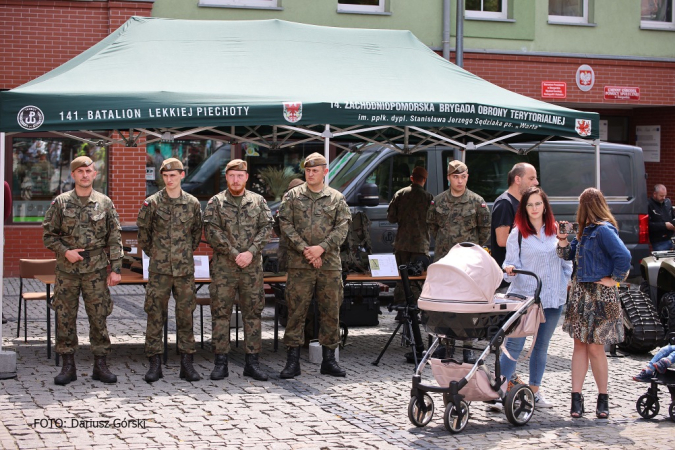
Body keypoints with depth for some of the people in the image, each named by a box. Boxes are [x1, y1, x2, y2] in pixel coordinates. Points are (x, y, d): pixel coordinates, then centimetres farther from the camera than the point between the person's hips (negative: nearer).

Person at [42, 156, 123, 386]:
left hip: (96, 270, 0)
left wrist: (116, 269, -3)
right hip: (67, 270, 0)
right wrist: (65, 251, -10)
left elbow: (115, 238, 3)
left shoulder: (105, 203, 3)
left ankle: (100, 364, 11)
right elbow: (48, 234, 6)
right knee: (65, 317, 3)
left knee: (98, 316, 2)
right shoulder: (60, 202, 3)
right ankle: (68, 365, 12)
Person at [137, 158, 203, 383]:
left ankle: (187, 363, 11)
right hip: (159, 269, -1)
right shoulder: (152, 203, -1)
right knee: (155, 315, 0)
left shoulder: (192, 203, 5)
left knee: (185, 314, 4)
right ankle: (155, 363, 6)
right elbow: (143, 232, 9)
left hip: (185, 269, 1)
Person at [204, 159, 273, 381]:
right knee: (221, 313, 0)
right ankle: (221, 363, 6)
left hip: (253, 266, 2)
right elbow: (212, 232, -7)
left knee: (253, 313, 5)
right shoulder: (215, 203, 3)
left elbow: (267, 228, 1)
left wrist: (250, 252, -13)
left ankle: (252, 362, 11)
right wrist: (235, 254, -15)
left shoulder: (258, 202, 9)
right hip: (223, 266, -2)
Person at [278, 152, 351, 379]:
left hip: (330, 264, 2)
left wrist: (321, 248, -12)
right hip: (300, 265, -1)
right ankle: (293, 361, 3)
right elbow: (285, 224, -1)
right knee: (296, 311, -2)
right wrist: (305, 249, -12)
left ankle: (329, 359, 15)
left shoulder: (337, 198, 9)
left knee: (330, 311, 6)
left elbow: (342, 227, 2)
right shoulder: (292, 196, 7)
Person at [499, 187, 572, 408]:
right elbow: (511, 263, -3)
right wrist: (510, 270, -24)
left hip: (552, 298, 4)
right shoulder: (517, 233, -2)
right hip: (524, 296, -4)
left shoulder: (556, 231, 8)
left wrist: (568, 282, 7)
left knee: (541, 346, 12)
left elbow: (567, 260, 16)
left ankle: (535, 390, 22)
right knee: (515, 344, -8)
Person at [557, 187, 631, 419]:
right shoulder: (585, 231, 11)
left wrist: (614, 279, -15)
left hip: (600, 296, -8)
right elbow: (569, 254, 18)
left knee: (595, 346, 0)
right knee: (580, 344, 7)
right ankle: (576, 397, 9)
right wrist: (562, 240, 1)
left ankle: (603, 399, 14)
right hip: (580, 293, 8)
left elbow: (623, 256, -27)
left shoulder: (604, 230, -16)